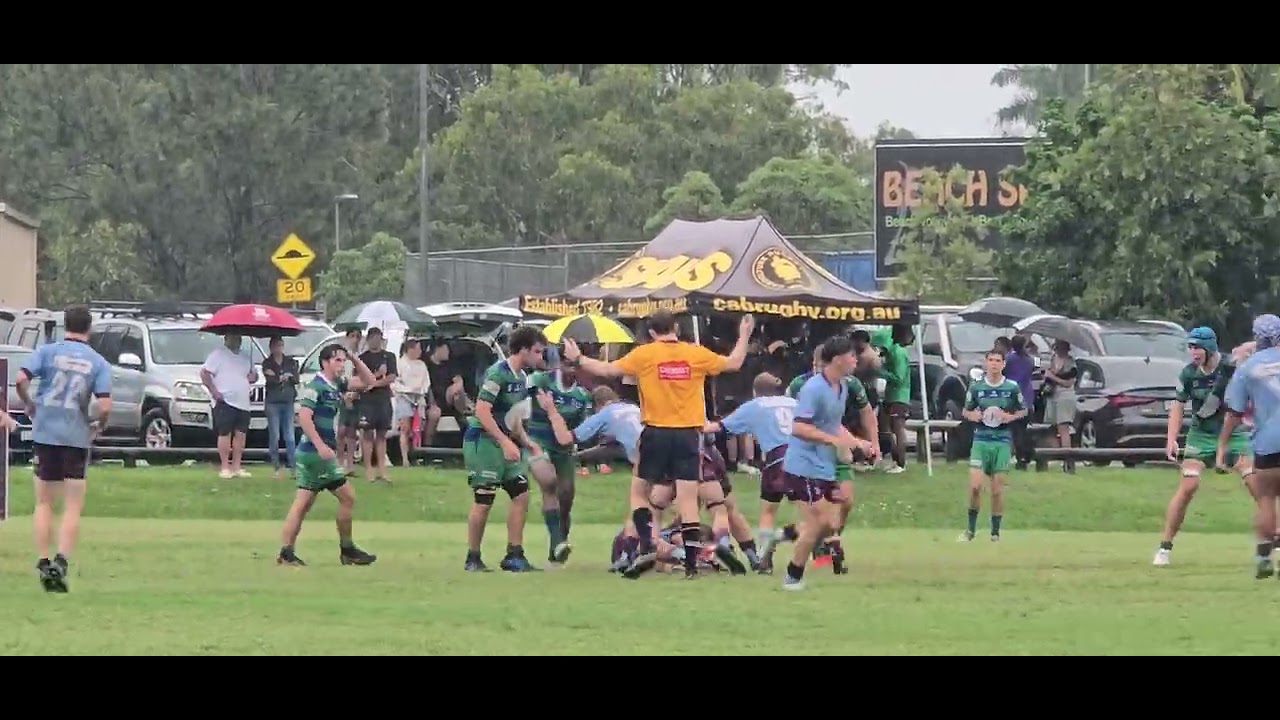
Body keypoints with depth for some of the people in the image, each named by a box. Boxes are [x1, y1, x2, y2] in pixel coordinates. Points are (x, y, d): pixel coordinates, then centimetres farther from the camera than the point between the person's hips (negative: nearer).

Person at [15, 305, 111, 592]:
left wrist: (28, 404, 5)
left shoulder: (47, 351, 1)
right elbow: (104, 405, -8)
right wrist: (98, 426, 12)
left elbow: (21, 378, -13)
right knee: (73, 507, 5)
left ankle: (43, 562, 9)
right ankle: (61, 561, -11)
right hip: (77, 437, -1)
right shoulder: (98, 363, 1)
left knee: (44, 503, 13)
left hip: (44, 432, 1)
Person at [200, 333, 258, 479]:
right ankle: (225, 468, -4)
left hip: (243, 403, 6)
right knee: (225, 434, -7)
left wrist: (253, 376, 6)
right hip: (225, 402, -6)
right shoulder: (218, 354, -2)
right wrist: (213, 390, -15)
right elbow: (204, 373, -8)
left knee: (240, 435, 3)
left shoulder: (245, 357, 19)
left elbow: (253, 374, 30)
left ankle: (236, 467, 8)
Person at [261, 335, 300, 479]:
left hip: (288, 402, 2)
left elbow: (296, 379, -1)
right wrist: (285, 377, -8)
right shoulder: (267, 363, 4)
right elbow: (270, 380, -12)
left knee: (289, 437, -1)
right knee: (274, 436, -4)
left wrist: (278, 377, -10)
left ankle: (292, 467, 0)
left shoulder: (290, 362, 11)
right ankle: (276, 468, 0)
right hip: (273, 402, -2)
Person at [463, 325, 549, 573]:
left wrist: (524, 441, 14)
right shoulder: (497, 373, -16)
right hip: (483, 441, -9)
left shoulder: (522, 376, 11)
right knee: (484, 500, -5)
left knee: (521, 494, 2)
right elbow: (482, 410, -22)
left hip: (506, 442, 9)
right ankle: (473, 559, 5)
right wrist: (506, 443, -24)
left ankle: (514, 556, 8)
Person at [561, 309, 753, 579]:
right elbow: (733, 363, 13)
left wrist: (577, 359, 12)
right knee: (688, 499, 1)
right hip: (688, 434, 1)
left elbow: (607, 369, -2)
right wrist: (744, 336, 29)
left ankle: (646, 547, -2)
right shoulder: (696, 354, 1)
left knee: (639, 491, 15)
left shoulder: (644, 354, -4)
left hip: (656, 434, -1)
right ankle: (691, 563, -2)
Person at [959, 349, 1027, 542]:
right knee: (975, 485, -10)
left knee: (998, 489, 3)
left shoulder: (1012, 387, 0)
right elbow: (966, 411, 13)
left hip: (1002, 441, 0)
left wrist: (1010, 417, -9)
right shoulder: (976, 387, 3)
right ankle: (971, 529, 5)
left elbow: (1023, 411, 11)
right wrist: (972, 415, -10)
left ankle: (995, 532, 13)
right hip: (981, 439, 0)